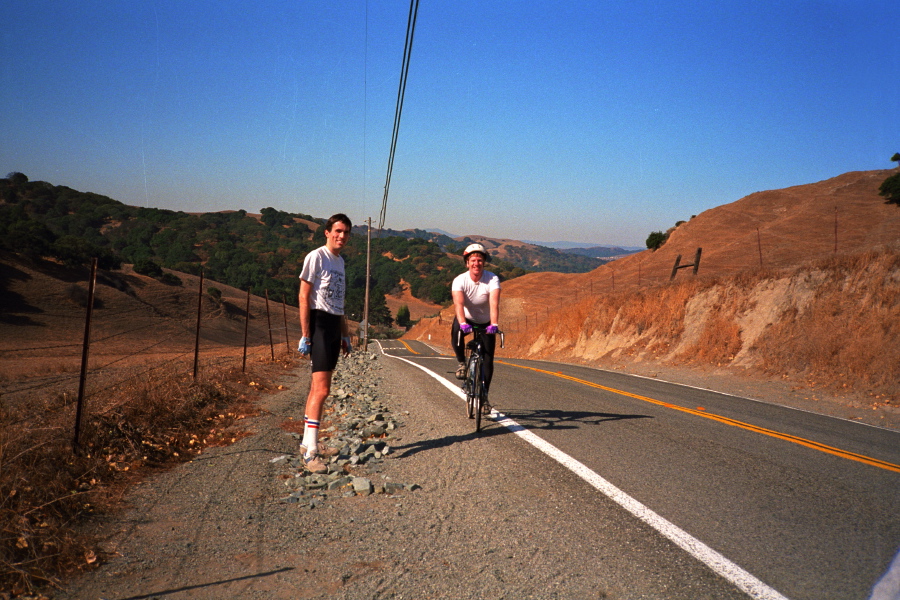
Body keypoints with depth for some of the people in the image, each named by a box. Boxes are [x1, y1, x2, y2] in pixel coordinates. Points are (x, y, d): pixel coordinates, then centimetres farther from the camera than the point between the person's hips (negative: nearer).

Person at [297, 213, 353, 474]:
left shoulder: (340, 260, 18)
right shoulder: (316, 257, -8)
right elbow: (304, 296, -11)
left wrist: (345, 334, 22)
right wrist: (305, 335, -16)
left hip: (335, 326, 8)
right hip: (319, 323, -8)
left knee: (317, 387, 12)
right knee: (322, 389, -14)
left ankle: (307, 442, 20)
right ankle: (310, 452, -11)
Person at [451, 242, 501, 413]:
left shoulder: (492, 279, -23)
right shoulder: (459, 280, -22)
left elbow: (494, 303, -38)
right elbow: (458, 304, -38)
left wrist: (494, 324, -54)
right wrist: (463, 323, -56)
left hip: (486, 323, 1)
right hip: (467, 320, 0)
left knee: (488, 361, -6)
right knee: (456, 333, -35)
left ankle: (484, 396, 11)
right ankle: (461, 363, -9)